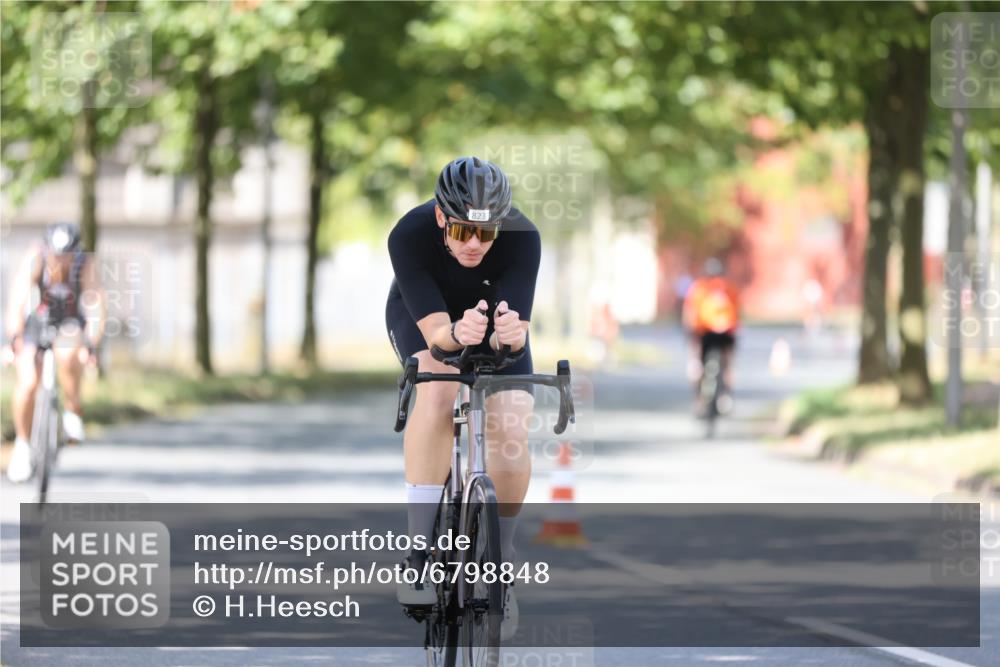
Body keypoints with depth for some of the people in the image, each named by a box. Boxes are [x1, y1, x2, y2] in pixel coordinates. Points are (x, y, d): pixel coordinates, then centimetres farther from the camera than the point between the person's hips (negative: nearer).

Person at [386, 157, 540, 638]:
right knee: (438, 388, -33)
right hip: (421, 314, -1)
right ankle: (420, 552, -29)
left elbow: (516, 330, -38)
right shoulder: (409, 235, -36)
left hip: (494, 312, 1)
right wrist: (458, 332, -61)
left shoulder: (522, 238, -34)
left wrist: (510, 333, -61)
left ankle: (499, 565, 5)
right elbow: (434, 329, -39)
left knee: (510, 430, -18)